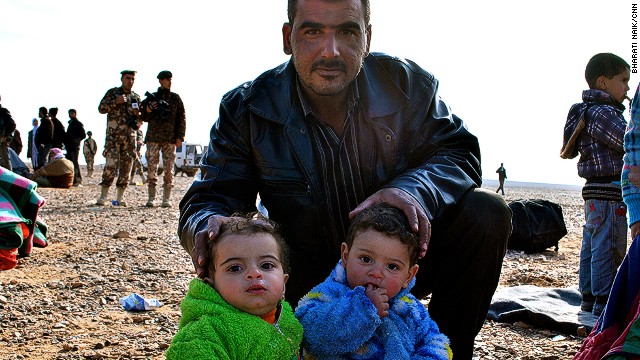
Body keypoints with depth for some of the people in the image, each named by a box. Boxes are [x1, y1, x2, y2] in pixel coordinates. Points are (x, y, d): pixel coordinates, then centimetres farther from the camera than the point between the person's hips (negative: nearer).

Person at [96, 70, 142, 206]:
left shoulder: (136, 97, 15)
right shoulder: (112, 92, 6)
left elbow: (140, 119, 19)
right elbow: (101, 108, 0)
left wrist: (137, 114, -4)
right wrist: (115, 102, -12)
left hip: (130, 136, 4)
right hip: (113, 135, -4)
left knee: (126, 166, 2)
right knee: (111, 164, -12)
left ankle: (120, 196, 9)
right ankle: (103, 195, -5)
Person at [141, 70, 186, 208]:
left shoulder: (175, 98, 10)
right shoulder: (152, 97, 10)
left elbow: (182, 118, 7)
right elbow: (144, 118, 12)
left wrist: (180, 137, -2)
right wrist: (148, 111, -11)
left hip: (170, 139, 0)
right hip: (153, 138, 0)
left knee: (169, 169, -2)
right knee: (151, 168, -2)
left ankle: (166, 199, 1)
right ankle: (151, 198, 4)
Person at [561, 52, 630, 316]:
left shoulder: (588, 111, 17)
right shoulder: (602, 112, -15)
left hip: (595, 190, 11)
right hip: (609, 191, -11)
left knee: (592, 246, 14)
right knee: (608, 248, -6)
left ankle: (589, 297, 21)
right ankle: (603, 301, -1)